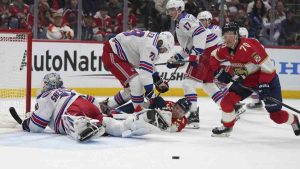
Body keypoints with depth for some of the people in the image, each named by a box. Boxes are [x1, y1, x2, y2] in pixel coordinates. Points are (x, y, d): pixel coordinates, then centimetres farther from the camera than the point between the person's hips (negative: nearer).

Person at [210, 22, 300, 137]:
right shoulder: (225, 49, -8)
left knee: (276, 115, -4)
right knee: (227, 101, -7)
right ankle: (227, 127, 15)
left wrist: (264, 85, -31)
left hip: (267, 79, -6)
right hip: (245, 81, 6)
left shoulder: (249, 46, -31)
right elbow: (214, 57, 14)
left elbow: (267, 65, -31)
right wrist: (219, 72, -1)